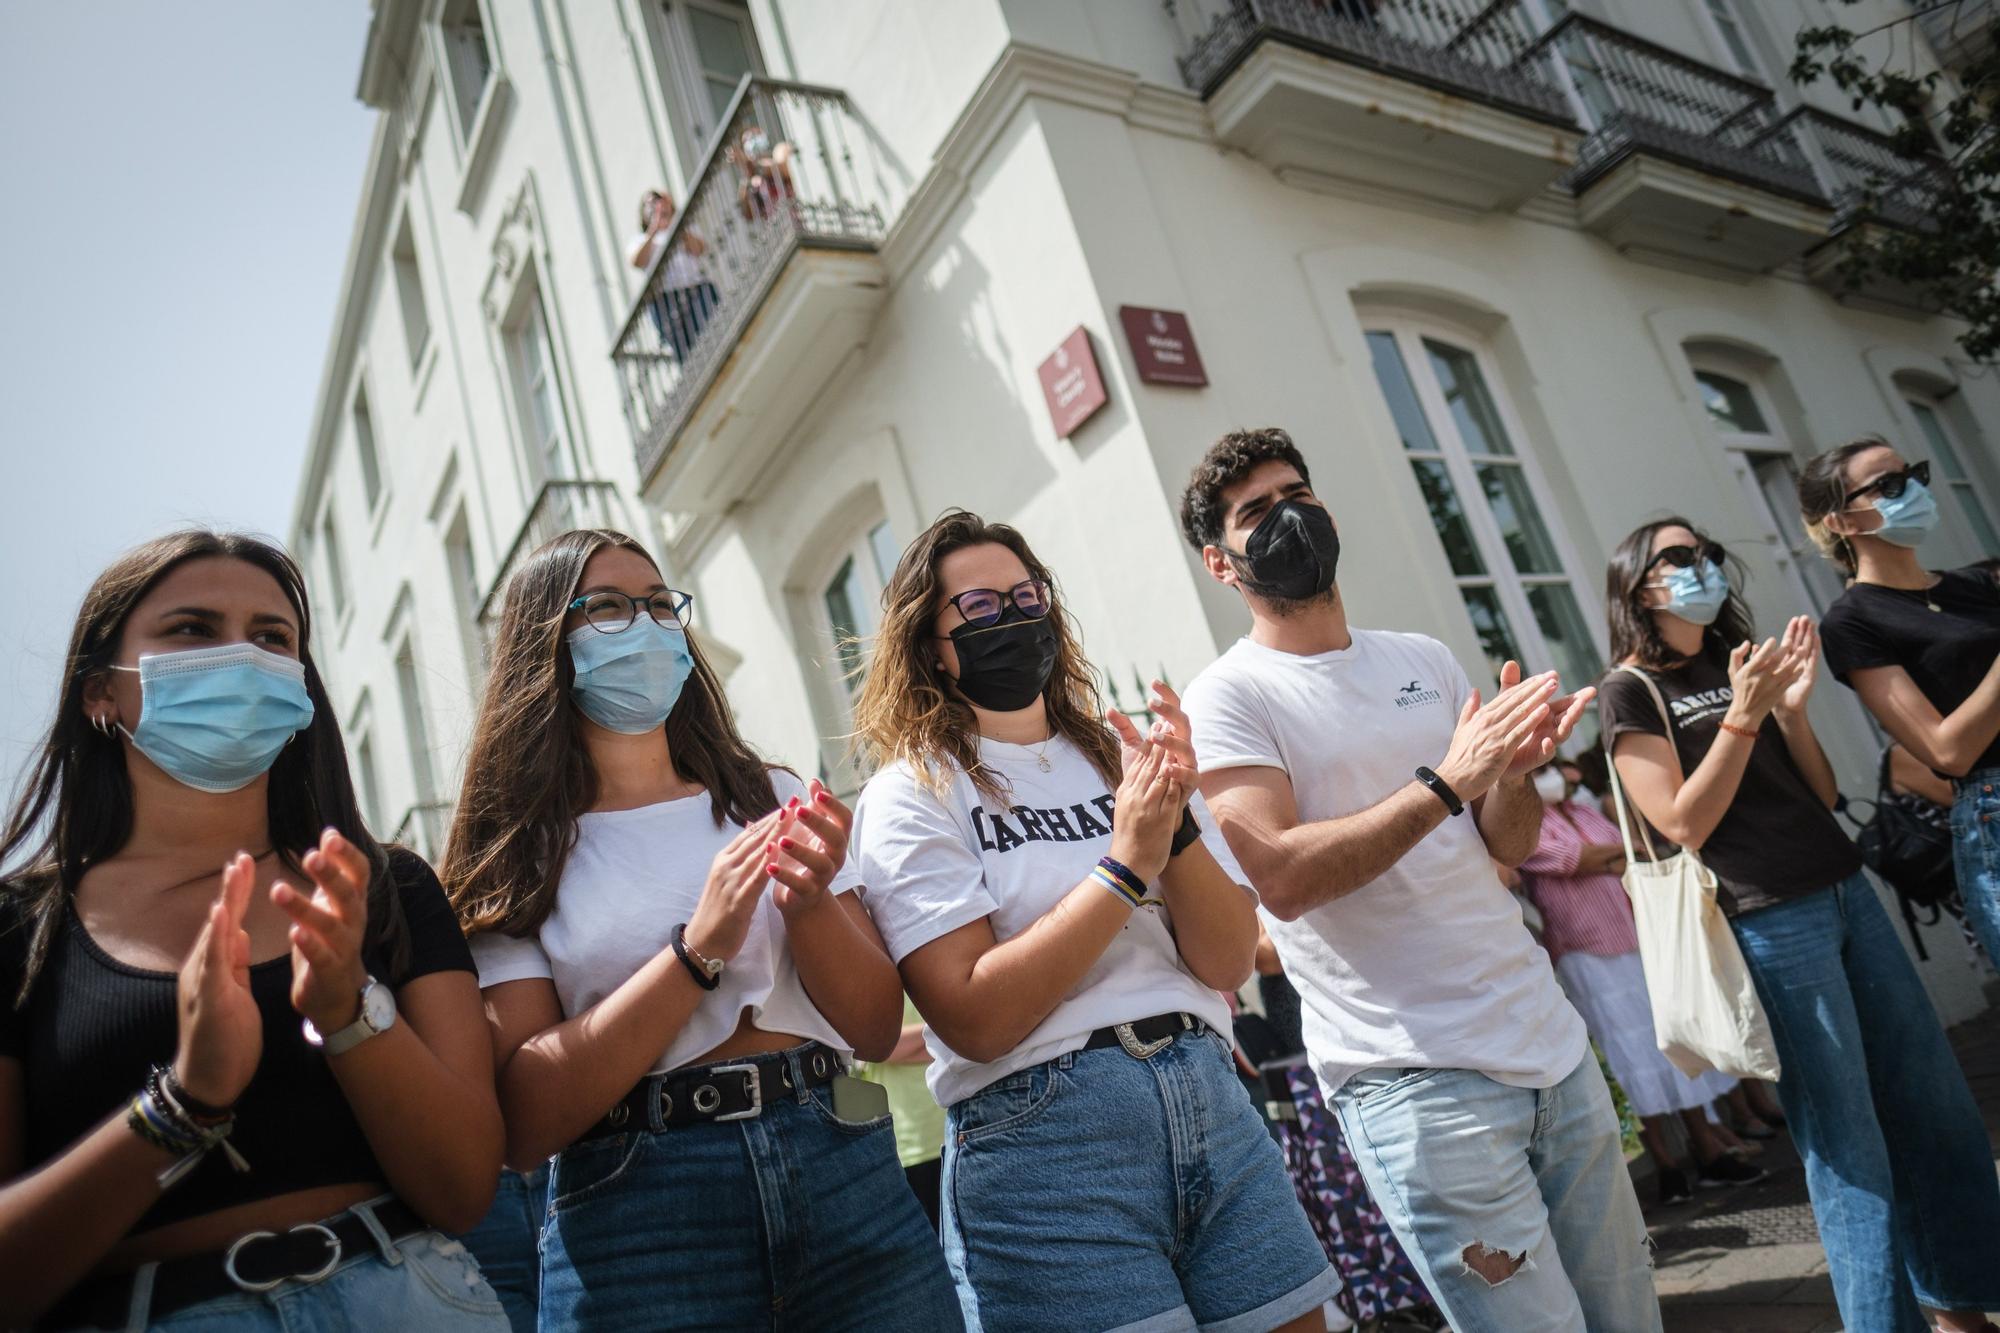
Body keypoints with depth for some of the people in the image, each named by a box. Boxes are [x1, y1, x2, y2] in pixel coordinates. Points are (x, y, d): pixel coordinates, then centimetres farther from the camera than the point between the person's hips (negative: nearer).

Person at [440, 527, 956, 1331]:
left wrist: (809, 904, -16)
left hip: (845, 1178, 3)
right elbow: (524, 1125, -9)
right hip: (638, 1215, -2)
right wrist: (697, 953, -20)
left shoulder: (771, 800, 8)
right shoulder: (515, 862, 1)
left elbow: (876, 1029, 3)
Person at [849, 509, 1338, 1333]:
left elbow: (1229, 963, 2)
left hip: (1212, 1105, 5)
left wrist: (1176, 824, -14)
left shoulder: (1119, 758, 9)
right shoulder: (911, 797, -5)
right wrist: (1125, 867, -17)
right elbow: (975, 1020, -15)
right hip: (1042, 1141, -4)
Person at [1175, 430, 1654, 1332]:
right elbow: (1281, 877, -20)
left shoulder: (1424, 660, 10)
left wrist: (1514, 766, -10)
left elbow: (1510, 845, 12)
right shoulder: (1229, 698, -8)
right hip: (1416, 1078, -6)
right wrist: (1447, 782, -24)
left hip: (1550, 1038, 7)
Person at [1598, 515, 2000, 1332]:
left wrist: (1790, 708, -3)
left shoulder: (1738, 661, 14)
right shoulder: (1630, 690, -5)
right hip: (1770, 922, -7)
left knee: (1934, 1102, 15)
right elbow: (1684, 824, -14)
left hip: (1847, 893, 7)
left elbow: (1823, 793, 12)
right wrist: (1743, 716, -19)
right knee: (1846, 1142, -1)